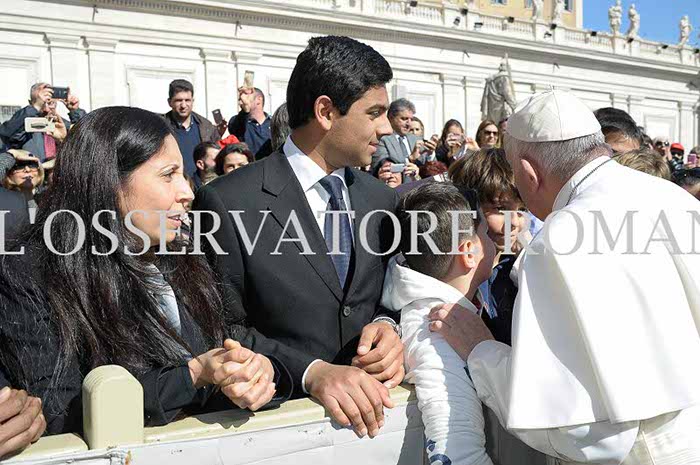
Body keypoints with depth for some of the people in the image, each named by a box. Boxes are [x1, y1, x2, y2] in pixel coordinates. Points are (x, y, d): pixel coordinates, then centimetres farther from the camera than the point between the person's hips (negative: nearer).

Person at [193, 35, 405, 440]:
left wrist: (388, 326, -6)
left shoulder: (381, 199, 8)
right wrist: (311, 372, -19)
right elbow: (223, 330, -7)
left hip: (371, 404, 5)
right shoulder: (228, 203, -8)